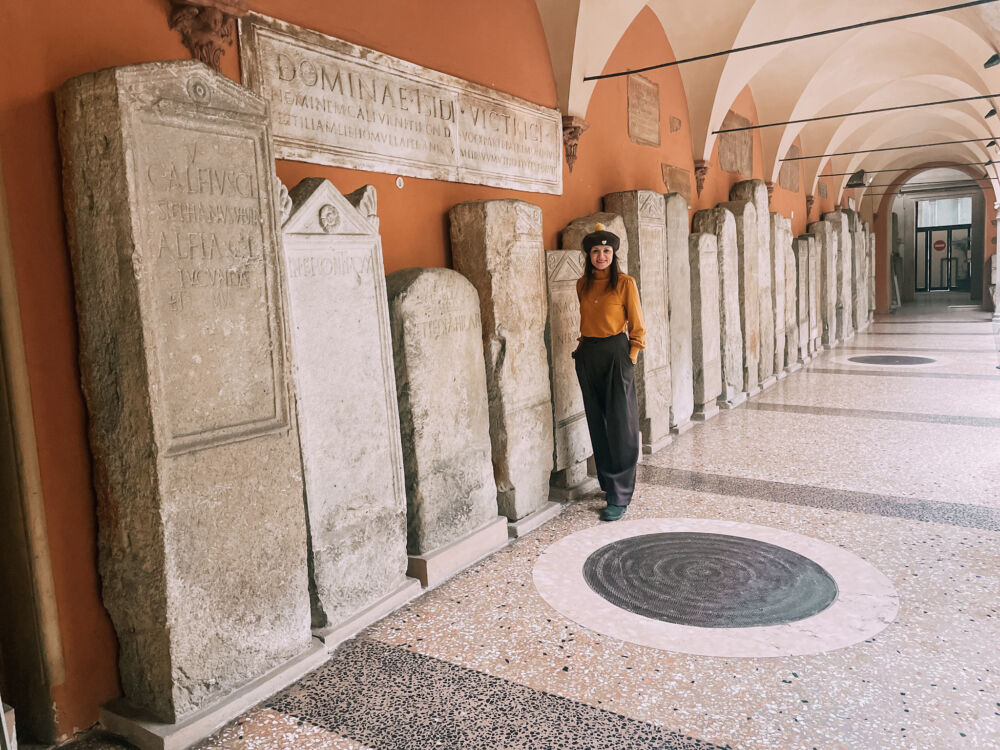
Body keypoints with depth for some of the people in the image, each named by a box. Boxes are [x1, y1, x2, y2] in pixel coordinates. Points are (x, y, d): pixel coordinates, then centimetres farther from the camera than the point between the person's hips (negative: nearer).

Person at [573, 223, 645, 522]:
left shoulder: (625, 283, -4)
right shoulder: (582, 284, 10)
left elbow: (637, 327, -2)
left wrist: (630, 358, -8)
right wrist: (585, 346, 9)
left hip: (616, 354, -5)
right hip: (587, 355, 5)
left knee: (620, 425, -4)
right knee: (597, 423, 11)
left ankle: (620, 496, 1)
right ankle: (607, 482, 25)